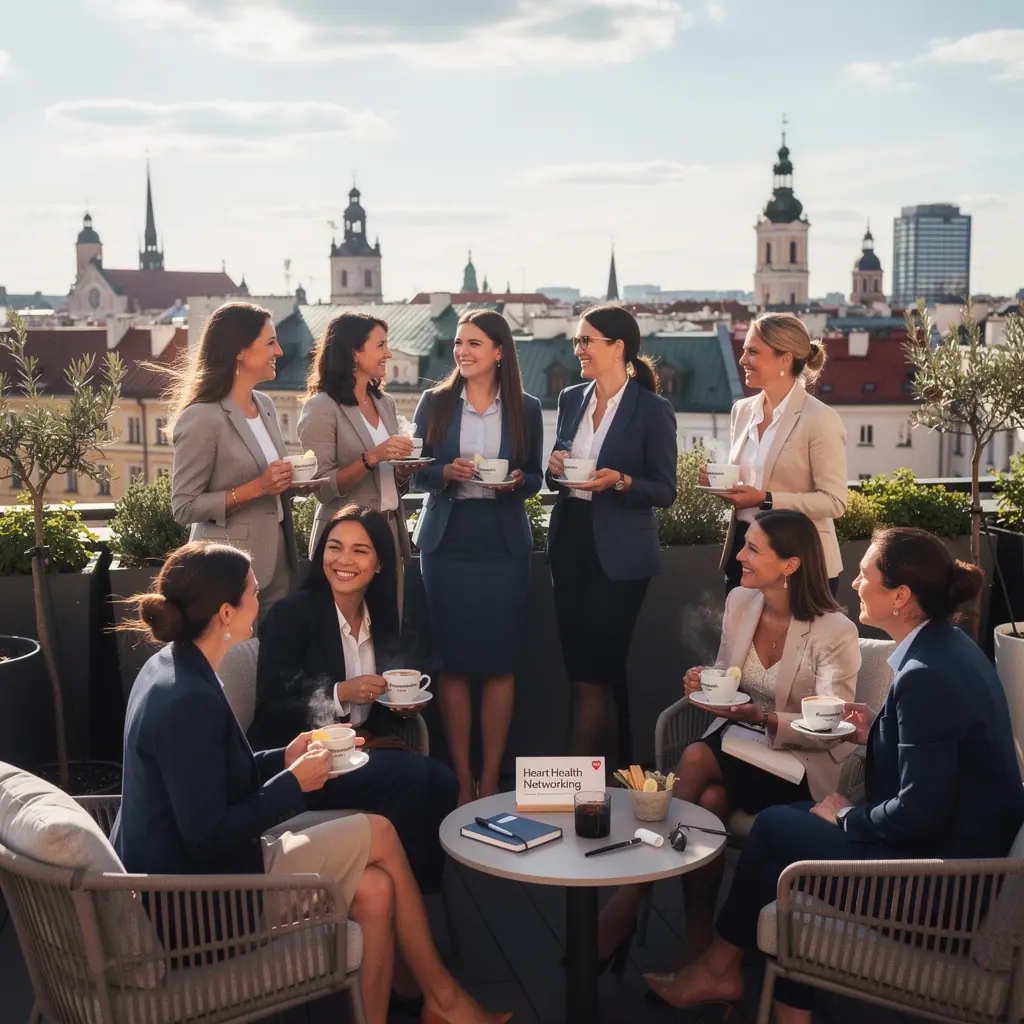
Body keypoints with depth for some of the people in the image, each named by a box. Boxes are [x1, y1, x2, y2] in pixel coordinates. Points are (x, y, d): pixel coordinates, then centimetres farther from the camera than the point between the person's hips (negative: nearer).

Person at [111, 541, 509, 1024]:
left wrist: (283, 760, 4)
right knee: (379, 834, -3)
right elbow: (209, 839, -25)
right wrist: (294, 784, -14)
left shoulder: (174, 667, 4)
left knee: (374, 887, 3)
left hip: (179, 866, 9)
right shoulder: (189, 702, -26)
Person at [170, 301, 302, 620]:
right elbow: (185, 507, -16)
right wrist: (257, 488, -23)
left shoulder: (264, 405, 7)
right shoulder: (202, 418, -16)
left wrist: (294, 482, -2)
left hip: (277, 556, 7)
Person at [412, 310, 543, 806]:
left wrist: (517, 481, -12)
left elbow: (534, 477, 9)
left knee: (499, 664, 2)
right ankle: (461, 780, 12)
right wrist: (446, 473, -15)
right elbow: (415, 473, 4)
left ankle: (490, 782, 12)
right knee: (453, 663, 2)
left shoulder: (525, 408, 5)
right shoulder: (434, 402, 5)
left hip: (503, 544, 0)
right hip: (447, 542, 0)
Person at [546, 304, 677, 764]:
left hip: (619, 554, -6)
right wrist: (554, 468, -5)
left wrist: (620, 481, -22)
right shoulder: (571, 399, 9)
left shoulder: (653, 410, -7)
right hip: (570, 543, 6)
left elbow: (665, 491, -6)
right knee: (604, 673, 12)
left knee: (590, 675, -5)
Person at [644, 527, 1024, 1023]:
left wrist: (846, 817, -9)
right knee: (789, 826, 9)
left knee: (773, 827, 1)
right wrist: (876, 737, 3)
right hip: (962, 841, 9)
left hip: (938, 868, -9)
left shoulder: (925, 676, -26)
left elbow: (919, 812, -26)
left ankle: (717, 968, 23)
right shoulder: (948, 645, 5)